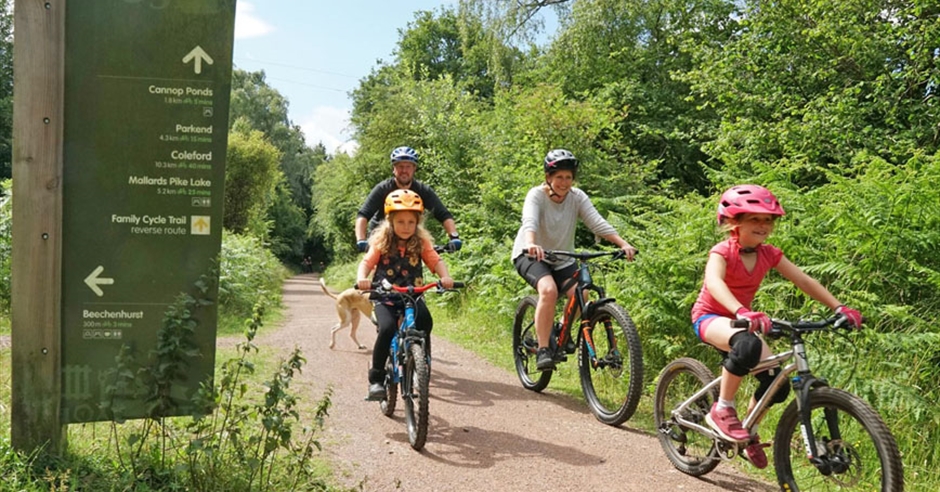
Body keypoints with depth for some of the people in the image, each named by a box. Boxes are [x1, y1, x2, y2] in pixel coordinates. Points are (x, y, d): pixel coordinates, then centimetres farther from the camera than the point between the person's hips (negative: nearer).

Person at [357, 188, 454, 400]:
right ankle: (376, 379, -9)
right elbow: (367, 262, -6)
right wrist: (362, 279, -28)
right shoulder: (381, 241, 1)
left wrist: (445, 276, -28)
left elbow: (435, 260, -8)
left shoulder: (421, 242, 3)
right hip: (385, 297, -1)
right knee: (387, 329, -26)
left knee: (425, 324, -26)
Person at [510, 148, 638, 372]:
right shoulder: (536, 195, -17)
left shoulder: (577, 197, -8)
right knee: (549, 290, -32)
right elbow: (529, 222, -35)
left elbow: (598, 223, -18)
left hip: (563, 259, 4)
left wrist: (623, 244, -33)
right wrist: (531, 245, -57)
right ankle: (543, 350, -23)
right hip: (530, 255, -4)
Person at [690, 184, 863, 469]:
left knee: (776, 382, -8)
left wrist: (839, 308, -19)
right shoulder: (723, 251, -22)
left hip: (739, 320, 7)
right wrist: (742, 312, -59)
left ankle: (749, 431, 20)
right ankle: (722, 409, -20)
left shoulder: (769, 254, -4)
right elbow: (714, 282, -42)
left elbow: (804, 280, -6)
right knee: (747, 344, -39)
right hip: (708, 317, -6)